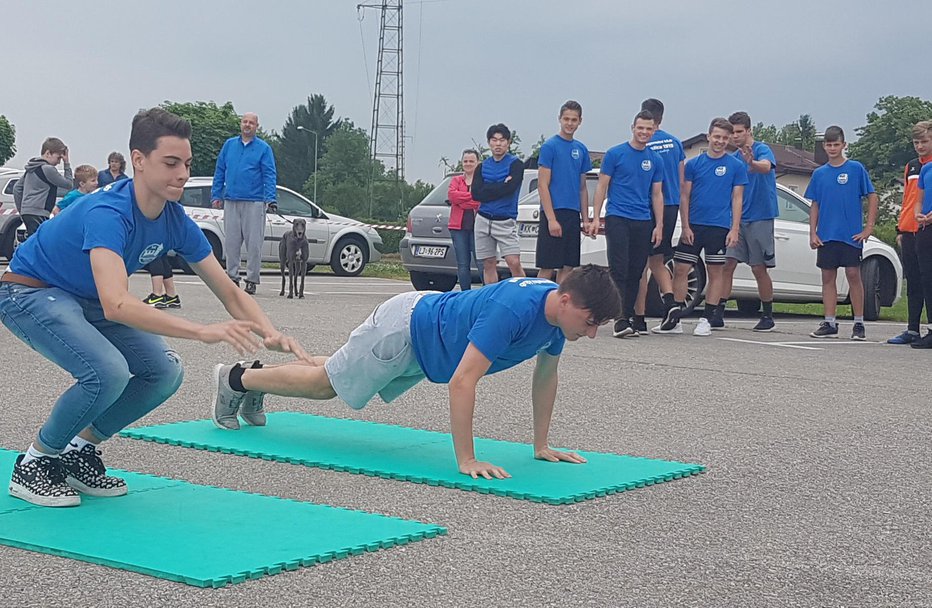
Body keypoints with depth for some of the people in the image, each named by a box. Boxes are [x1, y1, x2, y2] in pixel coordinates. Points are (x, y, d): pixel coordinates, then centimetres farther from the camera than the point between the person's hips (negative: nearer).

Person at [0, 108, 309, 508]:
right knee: (108, 373, -29)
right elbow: (116, 305, -48)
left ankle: (80, 452, 11)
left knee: (165, 372, -7)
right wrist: (202, 332, -55)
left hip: (85, 301, 8)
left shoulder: (175, 221, -11)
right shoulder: (107, 213, -34)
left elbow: (229, 293, -7)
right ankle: (33, 463, -6)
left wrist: (270, 333, -26)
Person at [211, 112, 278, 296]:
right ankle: (232, 277, 12)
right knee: (231, 242, 5)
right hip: (231, 201, 3)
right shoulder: (229, 145, 13)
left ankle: (252, 280, 2)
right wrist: (216, 195, 9)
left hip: (254, 203, -3)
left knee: (254, 243, -4)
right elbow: (220, 172, 15)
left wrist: (271, 198, -14)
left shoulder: (264, 148, 4)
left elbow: (269, 175, -2)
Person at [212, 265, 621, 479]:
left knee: (340, 377, 26)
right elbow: (461, 382, -42)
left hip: (430, 322, 8)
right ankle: (235, 379, 31)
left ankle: (258, 378, 45)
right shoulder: (512, 310, -41)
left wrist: (541, 446, 3)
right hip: (403, 330, -8)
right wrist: (466, 461, -39)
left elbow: (545, 376, 2)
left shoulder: (557, 311, -14)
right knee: (324, 384, 11)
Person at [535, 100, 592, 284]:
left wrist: (586, 219, 11)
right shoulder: (550, 146, -6)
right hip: (553, 213, -6)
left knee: (567, 267, 7)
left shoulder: (581, 149, 13)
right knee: (547, 267, -6)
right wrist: (551, 219, -16)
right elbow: (542, 186, -10)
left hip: (573, 215, 6)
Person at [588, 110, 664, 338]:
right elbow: (602, 187, 1)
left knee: (635, 273, 6)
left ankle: (629, 317, 13)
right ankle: (620, 319, -14)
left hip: (643, 222, 4)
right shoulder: (615, 154, 0)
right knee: (619, 270, -10)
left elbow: (657, 194, 15)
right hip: (617, 218, -4)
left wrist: (659, 225, 8)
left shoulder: (655, 160, 11)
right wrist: (595, 218, -6)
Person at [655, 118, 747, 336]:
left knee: (715, 272, 3)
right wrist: (685, 226, -2)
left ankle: (706, 320, 10)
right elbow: (685, 197, 6)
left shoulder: (736, 166, 3)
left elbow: (737, 199, 2)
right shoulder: (694, 164, 5)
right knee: (680, 269, 0)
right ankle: (674, 320, 7)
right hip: (693, 225, 2)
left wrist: (734, 229, -7)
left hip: (719, 227, -1)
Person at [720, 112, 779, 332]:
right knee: (728, 264, -4)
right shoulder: (733, 159, 12)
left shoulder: (762, 149, -8)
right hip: (737, 218, 5)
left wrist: (752, 163, -53)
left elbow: (766, 166, -31)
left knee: (759, 268, 0)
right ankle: (719, 313, -4)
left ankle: (768, 316, 13)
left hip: (760, 218, -5)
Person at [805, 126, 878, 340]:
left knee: (853, 275, -4)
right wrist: (812, 234, 4)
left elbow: (872, 197, 0)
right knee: (828, 277, 5)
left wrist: (868, 228, -7)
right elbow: (815, 206, 12)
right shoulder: (819, 173, 9)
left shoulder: (856, 169, 0)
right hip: (826, 235, 3)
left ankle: (859, 324, 4)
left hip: (851, 234, -3)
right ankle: (829, 324, 10)